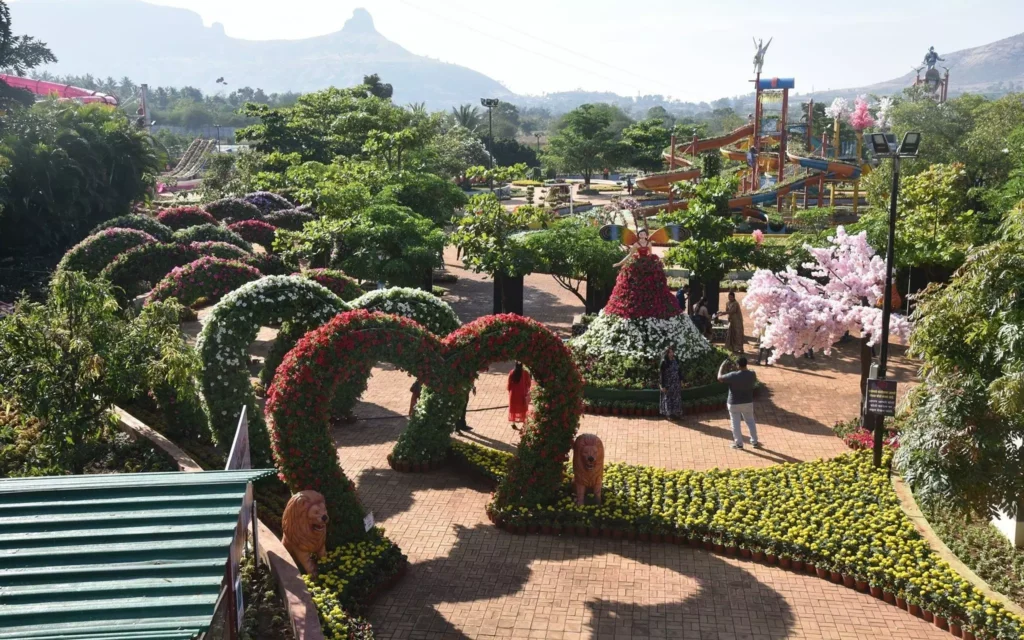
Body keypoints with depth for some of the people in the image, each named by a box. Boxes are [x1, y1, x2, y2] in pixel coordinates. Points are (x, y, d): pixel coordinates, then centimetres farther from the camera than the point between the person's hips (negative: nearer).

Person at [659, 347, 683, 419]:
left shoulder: (676, 360, 0)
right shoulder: (664, 362, -14)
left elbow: (678, 371, 9)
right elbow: (662, 374, -12)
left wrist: (680, 382, 9)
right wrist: (663, 386, -14)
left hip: (676, 383, 5)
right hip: (667, 383, -5)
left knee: (676, 398, 10)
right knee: (668, 399, 5)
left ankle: (675, 413, 22)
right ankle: (668, 414, 16)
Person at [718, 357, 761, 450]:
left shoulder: (733, 376, -22)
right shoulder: (752, 374, -10)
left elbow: (719, 378, -9)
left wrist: (722, 365, 3)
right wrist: (745, 369, 18)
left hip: (734, 404, -3)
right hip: (748, 402, 3)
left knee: (736, 423, 10)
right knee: (750, 421, 19)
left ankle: (739, 443, 18)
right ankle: (754, 442, 25)